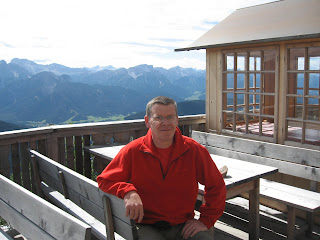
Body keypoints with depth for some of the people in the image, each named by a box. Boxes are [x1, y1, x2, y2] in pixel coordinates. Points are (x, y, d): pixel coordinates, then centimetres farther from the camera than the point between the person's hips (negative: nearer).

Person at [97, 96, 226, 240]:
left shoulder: (194, 150, 0)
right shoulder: (133, 151, -3)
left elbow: (216, 186, 8)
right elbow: (104, 179, 3)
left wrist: (206, 221, 2)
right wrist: (128, 192, -16)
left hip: (183, 226, 2)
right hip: (147, 226, -2)